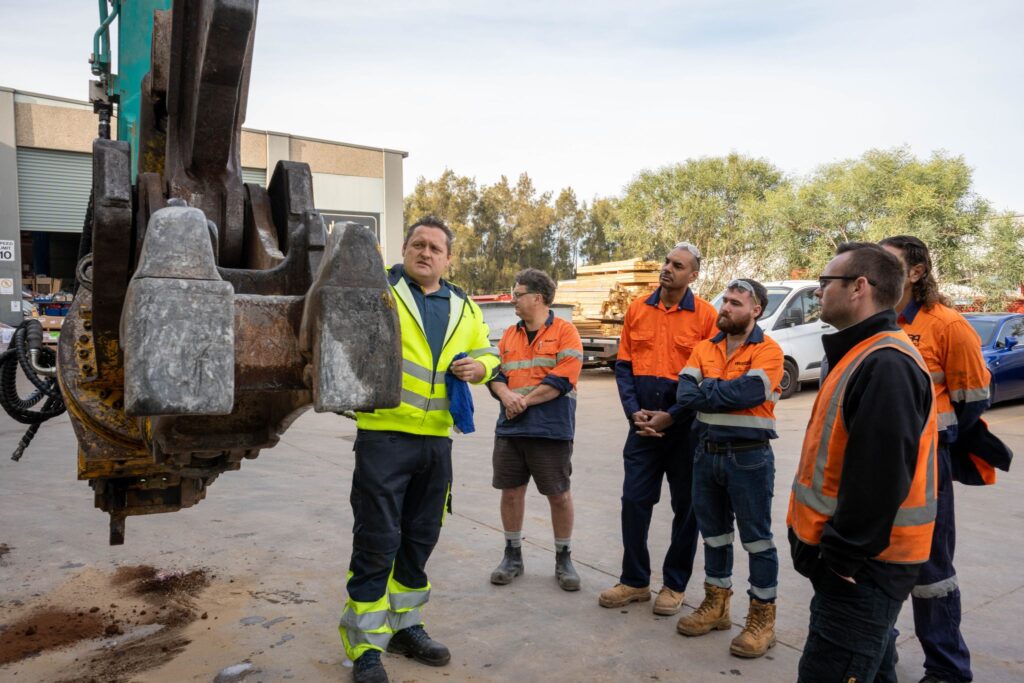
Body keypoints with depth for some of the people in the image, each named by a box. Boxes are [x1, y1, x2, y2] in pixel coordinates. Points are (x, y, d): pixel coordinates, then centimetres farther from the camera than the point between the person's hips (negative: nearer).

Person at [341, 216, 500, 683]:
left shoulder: (463, 307, 13)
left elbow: (488, 355, 21)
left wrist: (478, 367, -1)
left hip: (436, 439, 5)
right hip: (383, 434, -5)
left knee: (420, 538, 16)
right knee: (377, 541, -1)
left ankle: (404, 625, 33)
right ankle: (366, 646, 13)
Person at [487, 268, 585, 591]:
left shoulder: (564, 331, -4)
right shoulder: (509, 334, 14)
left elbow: (564, 378, -14)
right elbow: (496, 374, 9)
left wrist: (525, 400, -14)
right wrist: (506, 395, -13)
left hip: (551, 430, -5)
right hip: (510, 428, 5)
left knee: (559, 495, 5)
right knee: (511, 491, 10)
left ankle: (563, 558, 22)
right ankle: (513, 555, 26)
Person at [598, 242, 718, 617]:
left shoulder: (705, 315, -6)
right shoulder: (638, 309, 5)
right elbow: (623, 366, 7)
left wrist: (671, 416, -12)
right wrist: (635, 412, -6)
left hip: (685, 425, -3)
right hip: (644, 423, 3)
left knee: (686, 506, 9)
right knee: (634, 501, 6)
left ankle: (675, 585, 25)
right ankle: (634, 580, 22)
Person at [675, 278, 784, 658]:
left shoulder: (768, 351, -9)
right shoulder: (705, 348, 7)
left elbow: (748, 392, -25)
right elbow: (685, 393, -5)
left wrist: (707, 389, -12)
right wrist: (725, 394, -18)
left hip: (749, 456, -6)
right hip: (706, 453, 6)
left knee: (756, 537, 4)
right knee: (713, 533, 17)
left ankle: (762, 618, 18)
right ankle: (716, 605, 32)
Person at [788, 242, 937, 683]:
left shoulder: (885, 365, -22)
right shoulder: (864, 355, 12)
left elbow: (880, 477, -27)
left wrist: (842, 556, -20)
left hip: (861, 566, -10)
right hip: (856, 558, 10)